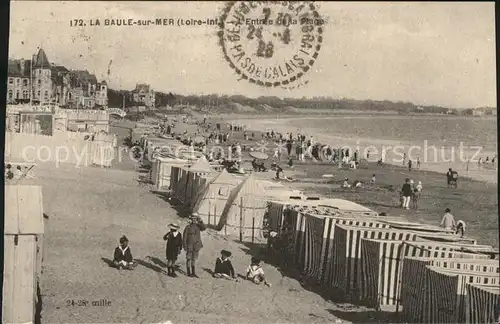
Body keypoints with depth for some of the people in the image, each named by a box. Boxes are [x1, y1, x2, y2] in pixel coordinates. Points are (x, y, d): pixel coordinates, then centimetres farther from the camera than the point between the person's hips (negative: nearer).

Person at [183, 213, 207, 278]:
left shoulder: (198, 226, 2)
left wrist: (200, 221, -28)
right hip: (189, 246, -4)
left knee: (194, 259, 12)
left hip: (196, 246, 4)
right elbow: (184, 237, -8)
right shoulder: (188, 227, -9)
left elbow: (204, 227, -16)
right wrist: (184, 246, -12)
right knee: (188, 259, 3)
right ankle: (189, 273, 11)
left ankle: (193, 273, 18)